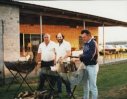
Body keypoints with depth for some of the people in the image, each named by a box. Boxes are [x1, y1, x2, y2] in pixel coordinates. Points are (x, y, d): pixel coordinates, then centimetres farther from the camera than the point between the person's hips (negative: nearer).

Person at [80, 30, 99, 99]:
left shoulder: (93, 43, -19)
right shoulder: (86, 43, 8)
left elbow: (90, 56, -26)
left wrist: (80, 56, -12)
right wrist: (81, 58, -8)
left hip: (92, 66, -9)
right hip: (86, 66, 9)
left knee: (92, 86, -1)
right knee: (86, 84, 19)